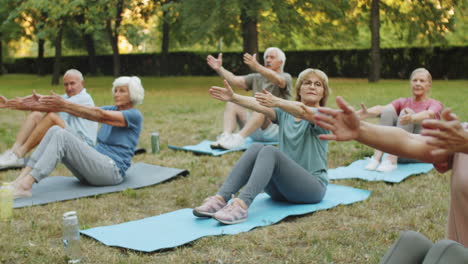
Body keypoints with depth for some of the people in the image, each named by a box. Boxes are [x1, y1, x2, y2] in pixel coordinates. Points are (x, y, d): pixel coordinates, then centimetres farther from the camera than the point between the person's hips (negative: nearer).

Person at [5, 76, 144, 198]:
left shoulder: (135, 116, -4)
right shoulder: (111, 109, 19)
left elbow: (100, 116, -19)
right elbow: (85, 111, 4)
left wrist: (65, 104, -27)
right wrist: (57, 105, -13)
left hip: (112, 171, -7)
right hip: (94, 167, 8)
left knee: (62, 136, -24)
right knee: (55, 130, -12)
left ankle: (25, 185, -34)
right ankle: (19, 181, -22)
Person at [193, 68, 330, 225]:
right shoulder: (285, 113, 12)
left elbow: (304, 112, -26)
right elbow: (259, 106, -7)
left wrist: (277, 102, -45)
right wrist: (233, 98, -26)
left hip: (312, 186, -4)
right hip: (282, 188, 4)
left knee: (269, 152, -30)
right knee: (256, 148, -23)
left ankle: (241, 206, -49)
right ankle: (220, 199, -34)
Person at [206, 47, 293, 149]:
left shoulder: (286, 77, 3)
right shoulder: (257, 78, 18)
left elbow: (278, 80, -24)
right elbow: (235, 80, 4)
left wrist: (257, 67, -40)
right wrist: (219, 69, -14)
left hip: (277, 126, -5)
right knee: (231, 103, -11)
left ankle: (239, 138, -46)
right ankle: (225, 136, -35)